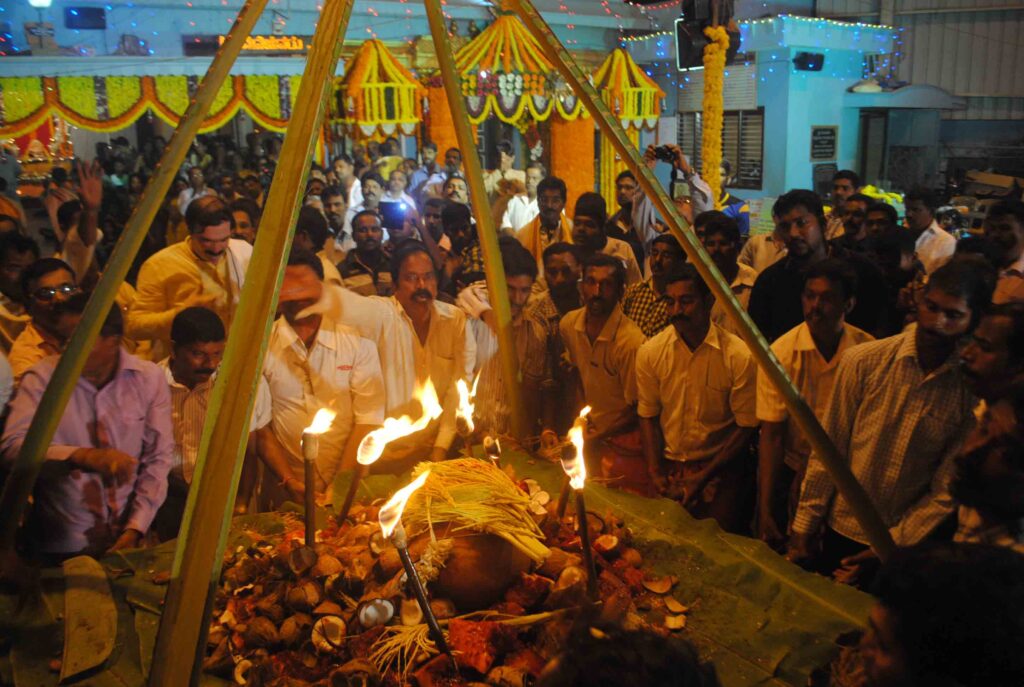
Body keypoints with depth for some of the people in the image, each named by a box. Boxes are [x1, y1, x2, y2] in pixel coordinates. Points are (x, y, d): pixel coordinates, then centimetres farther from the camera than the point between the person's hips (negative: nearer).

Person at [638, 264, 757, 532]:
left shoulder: (739, 357, -13)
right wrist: (655, 472, -4)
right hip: (669, 466, 2)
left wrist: (704, 477, -10)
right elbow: (648, 415, 4)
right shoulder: (650, 352, -5)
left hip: (719, 469, -2)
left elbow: (746, 426, -8)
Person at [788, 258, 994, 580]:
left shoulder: (975, 390, -11)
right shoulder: (863, 361, -12)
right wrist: (804, 526, -4)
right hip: (839, 532, 0)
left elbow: (947, 489, -9)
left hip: (905, 545, 0)